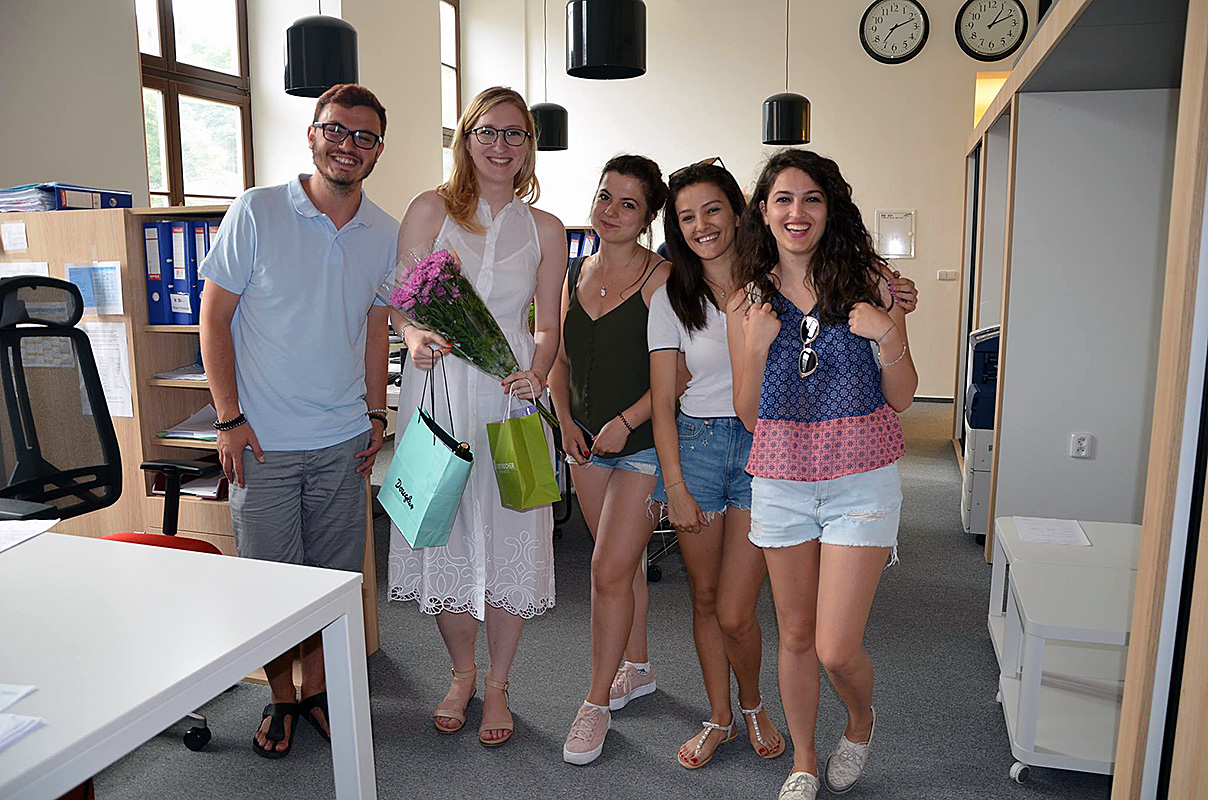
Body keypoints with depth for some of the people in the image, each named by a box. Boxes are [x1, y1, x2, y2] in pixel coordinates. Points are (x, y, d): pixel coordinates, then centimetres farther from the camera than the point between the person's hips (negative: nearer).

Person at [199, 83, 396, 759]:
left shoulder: (385, 233, 3)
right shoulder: (257, 212, -8)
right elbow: (215, 317, -5)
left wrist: (377, 414, 9)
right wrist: (230, 419, -10)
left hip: (345, 439, 3)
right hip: (264, 440, -3)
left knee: (335, 575, 11)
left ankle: (317, 689, 32)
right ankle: (281, 697, 29)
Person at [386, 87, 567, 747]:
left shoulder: (544, 229, 9)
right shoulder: (431, 209, 4)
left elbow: (547, 326, 9)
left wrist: (536, 374, -11)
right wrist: (416, 336, -21)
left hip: (510, 398, 1)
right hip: (439, 390, 0)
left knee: (509, 537, 4)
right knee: (446, 533, 7)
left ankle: (497, 685, 26)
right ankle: (462, 673, 32)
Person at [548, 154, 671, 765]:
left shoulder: (661, 278, -11)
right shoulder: (574, 273, 8)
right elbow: (559, 357, 14)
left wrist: (624, 423, -17)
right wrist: (566, 421, 2)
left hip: (645, 442, -6)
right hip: (587, 442, 6)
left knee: (609, 569, -6)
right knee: (622, 561, 17)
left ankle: (597, 702, 11)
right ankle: (637, 668, 36)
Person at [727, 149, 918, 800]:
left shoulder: (870, 282, -3)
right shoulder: (747, 303, 1)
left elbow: (901, 399, 0)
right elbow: (749, 416, 4)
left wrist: (888, 337, -18)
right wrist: (756, 348, -12)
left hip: (861, 482, -2)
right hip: (781, 482, 2)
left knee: (836, 648, -3)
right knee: (795, 634, 13)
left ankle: (860, 720, 34)